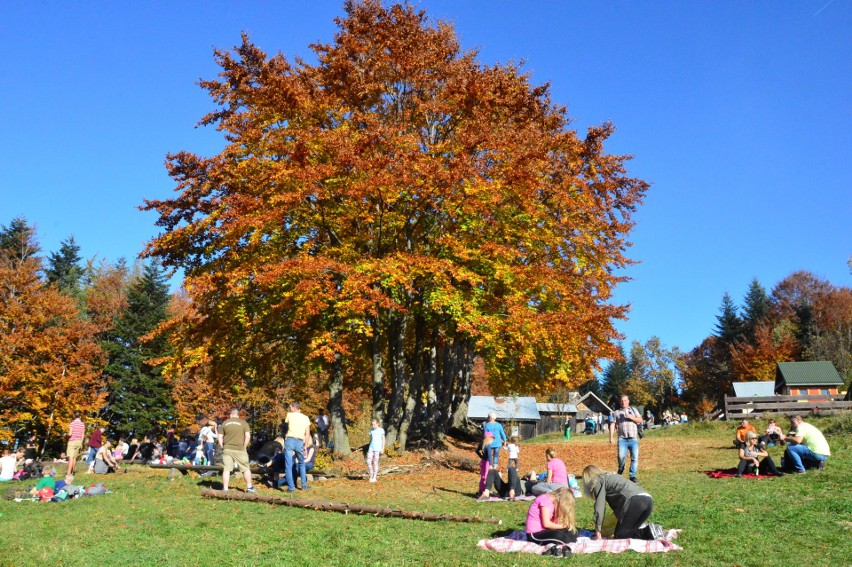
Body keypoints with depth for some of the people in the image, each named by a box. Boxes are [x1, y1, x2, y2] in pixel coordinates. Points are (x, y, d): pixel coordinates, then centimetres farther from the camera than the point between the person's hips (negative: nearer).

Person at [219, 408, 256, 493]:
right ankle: (249, 487, 14)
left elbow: (220, 437, 7)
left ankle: (225, 489, 3)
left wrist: (223, 447, 13)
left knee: (226, 469, 4)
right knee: (246, 469, 10)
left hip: (227, 449, 2)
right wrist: (244, 447, 0)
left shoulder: (225, 423, 7)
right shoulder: (243, 423, 1)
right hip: (240, 450, -1)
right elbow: (248, 436, -7)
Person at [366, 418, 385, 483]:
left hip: (377, 448, -4)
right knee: (368, 461, -3)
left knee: (375, 462, -4)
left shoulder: (381, 430, -1)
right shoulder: (371, 430, 10)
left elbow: (383, 439, 1)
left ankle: (374, 477, 3)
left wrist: (383, 448, -4)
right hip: (371, 448, 4)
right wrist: (369, 448, 16)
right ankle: (371, 475, 11)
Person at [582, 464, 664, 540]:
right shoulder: (611, 476, 33)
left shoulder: (599, 480, 10)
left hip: (635, 501, -8)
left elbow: (600, 506, 2)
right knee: (629, 530, 18)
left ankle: (648, 532, -15)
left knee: (619, 535, 0)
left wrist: (597, 531, 3)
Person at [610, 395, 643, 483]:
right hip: (622, 439, -1)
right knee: (621, 456, -14)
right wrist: (611, 437, -1)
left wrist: (631, 417, -8)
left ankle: (633, 476, 2)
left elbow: (640, 420, 8)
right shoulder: (616, 412, 14)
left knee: (635, 457, -6)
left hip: (633, 439, 1)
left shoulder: (633, 410, 17)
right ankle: (620, 471, 11)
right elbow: (612, 425, 8)